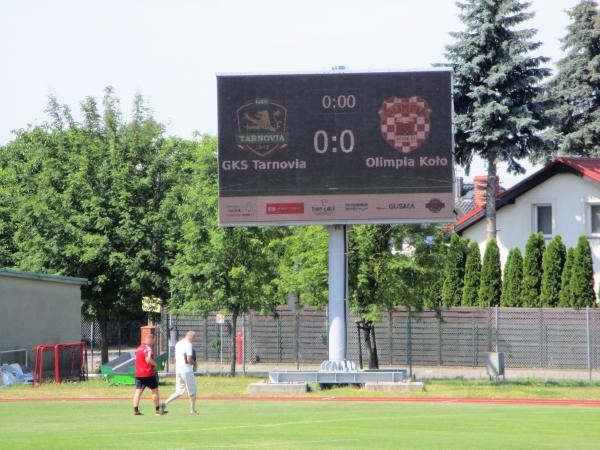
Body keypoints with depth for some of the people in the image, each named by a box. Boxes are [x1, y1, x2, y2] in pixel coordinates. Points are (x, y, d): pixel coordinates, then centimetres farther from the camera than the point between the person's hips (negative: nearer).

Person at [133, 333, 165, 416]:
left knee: (138, 391, 2)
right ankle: (157, 410, 10)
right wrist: (155, 364, -11)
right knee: (155, 390, 5)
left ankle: (135, 410, -5)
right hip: (148, 374, -8)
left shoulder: (139, 348, 15)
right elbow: (148, 359, -28)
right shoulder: (148, 349, -14)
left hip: (138, 374, 8)